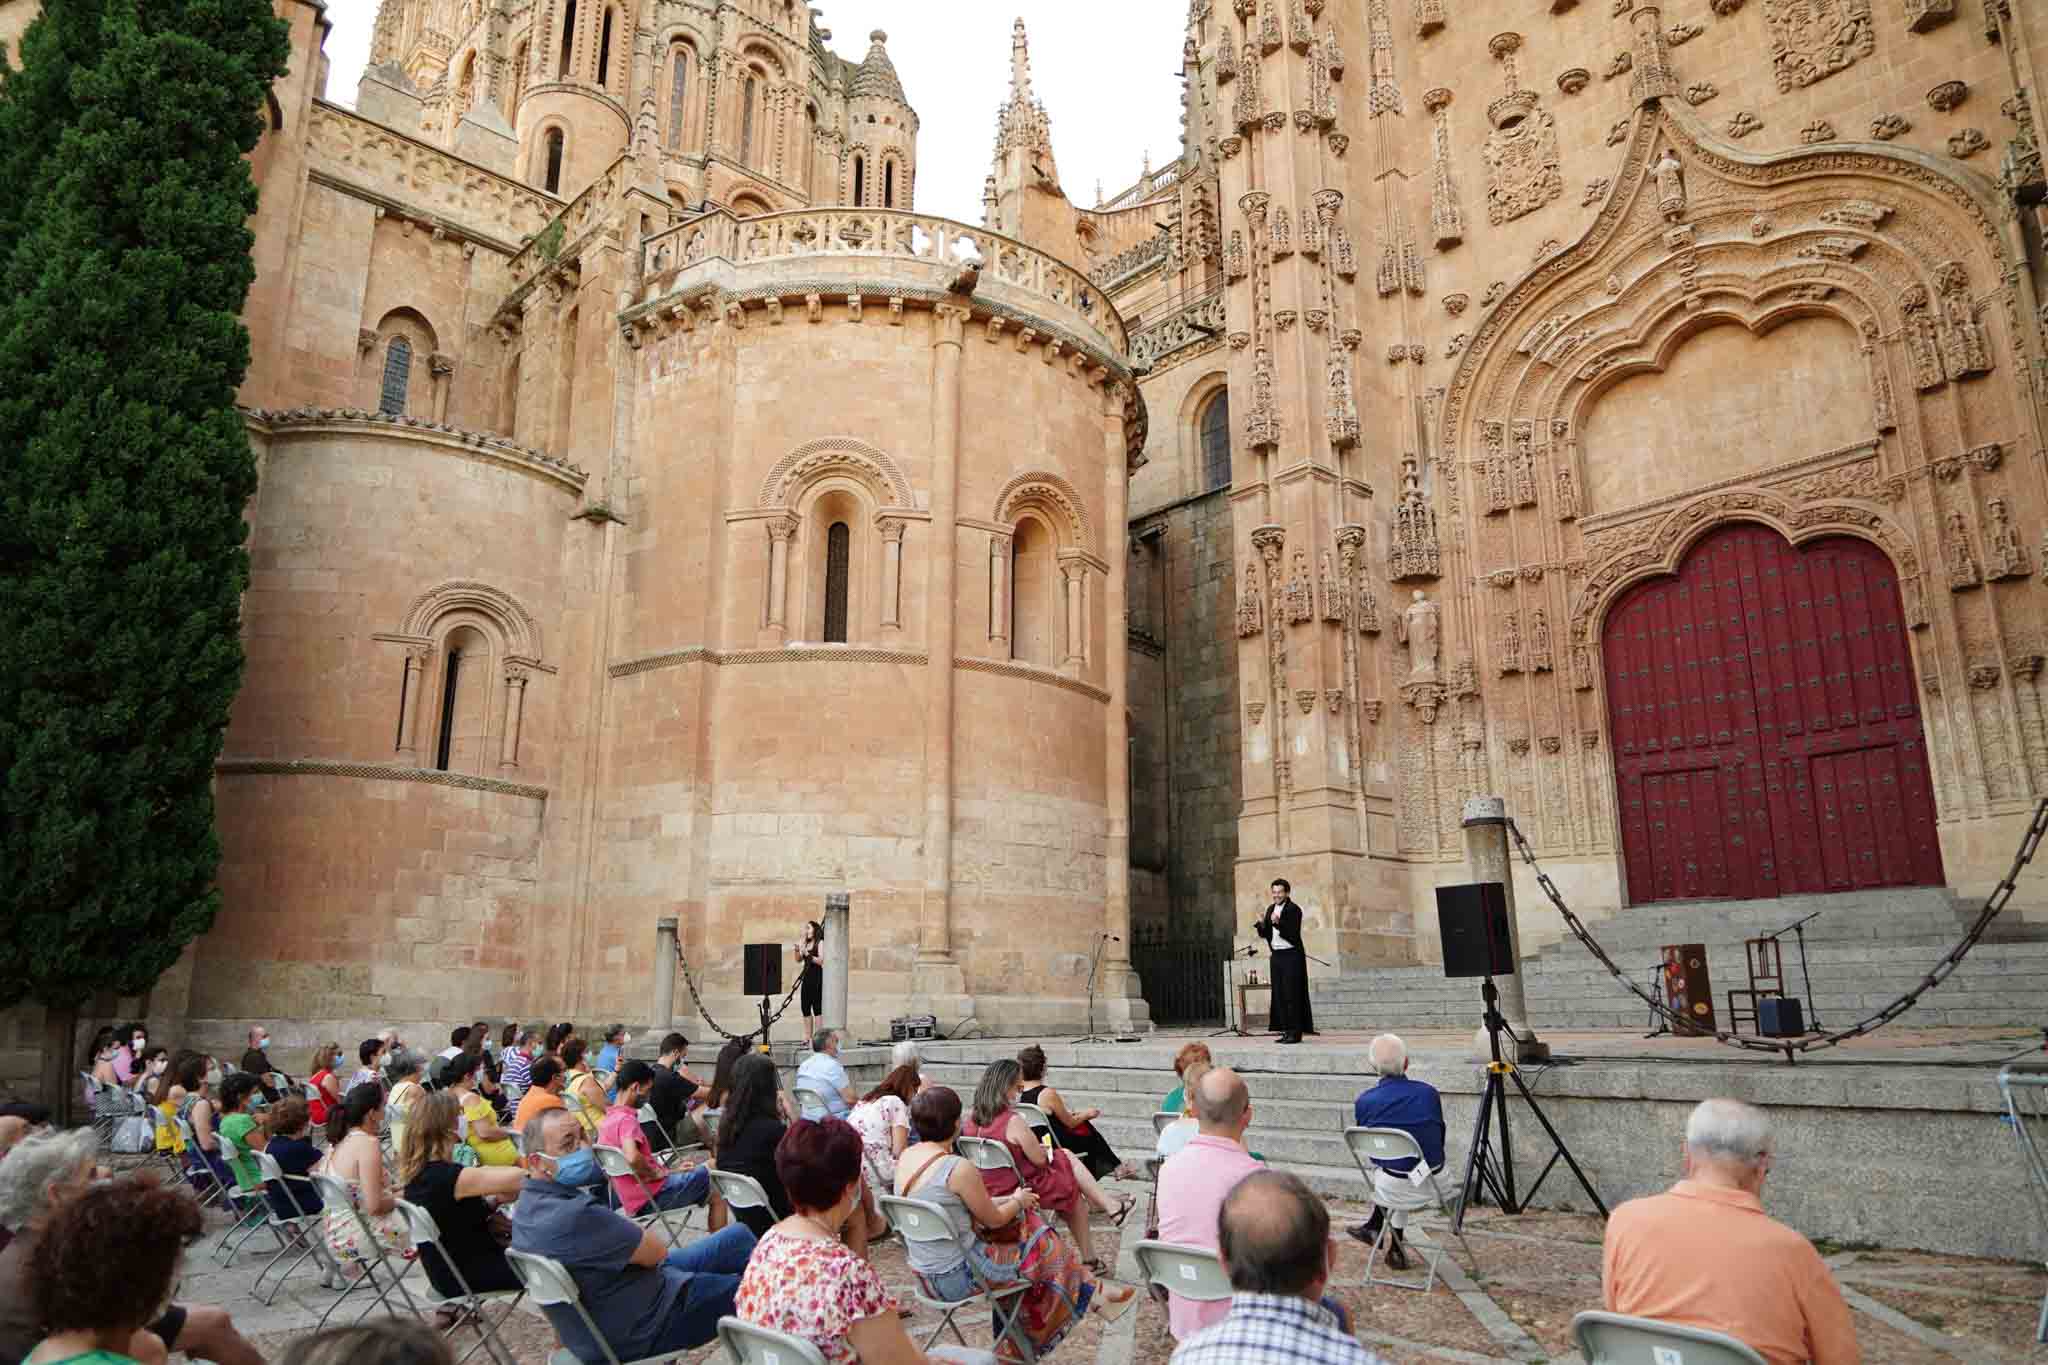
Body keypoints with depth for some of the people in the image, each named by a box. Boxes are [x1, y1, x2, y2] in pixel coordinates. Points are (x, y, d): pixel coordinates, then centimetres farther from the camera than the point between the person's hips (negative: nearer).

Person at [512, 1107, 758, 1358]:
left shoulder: (531, 1202, -3)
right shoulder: (573, 1215, -35)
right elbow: (656, 1252, -21)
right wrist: (629, 1228, -4)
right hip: (638, 1330, -9)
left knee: (737, 1234, 15)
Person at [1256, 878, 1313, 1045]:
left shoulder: (1294, 909, -9)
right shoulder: (1270, 909, 12)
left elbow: (1293, 934, -18)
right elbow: (1265, 934, 14)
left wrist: (1278, 923, -30)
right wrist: (1262, 924, -6)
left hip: (1291, 956, -7)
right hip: (1276, 956, 7)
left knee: (1292, 994, -6)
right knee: (1279, 994, 8)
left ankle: (1295, 1032, -1)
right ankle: (1286, 1030, 15)